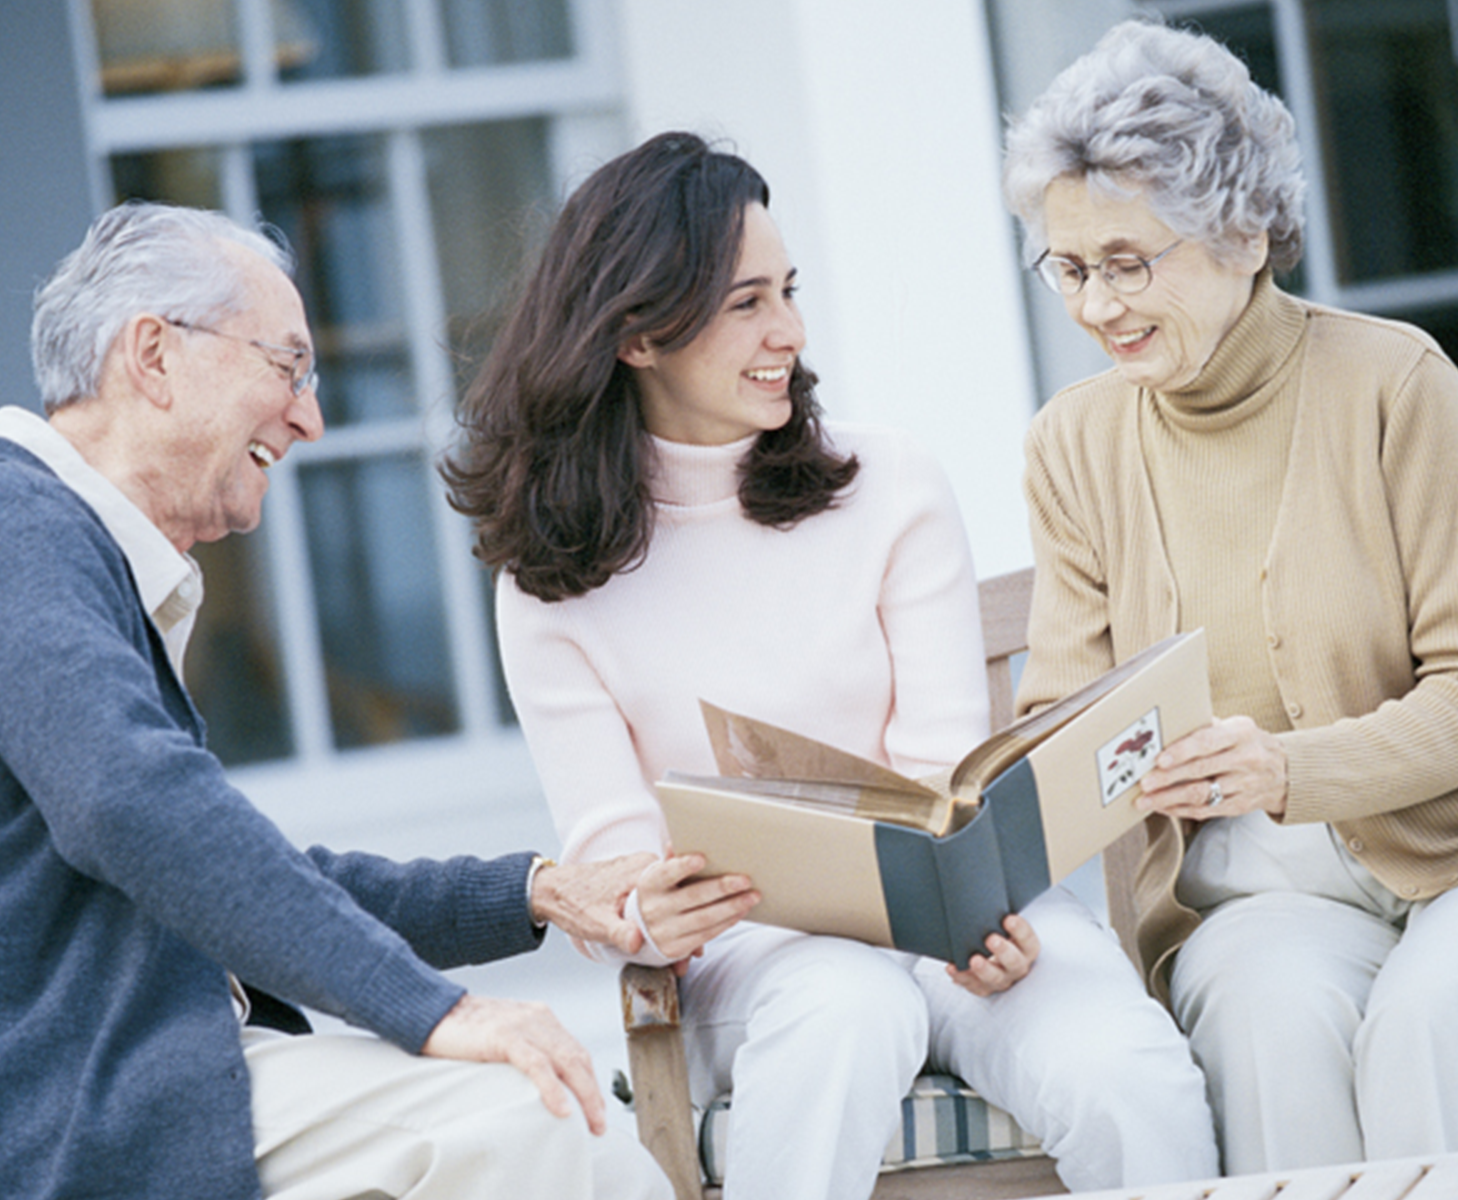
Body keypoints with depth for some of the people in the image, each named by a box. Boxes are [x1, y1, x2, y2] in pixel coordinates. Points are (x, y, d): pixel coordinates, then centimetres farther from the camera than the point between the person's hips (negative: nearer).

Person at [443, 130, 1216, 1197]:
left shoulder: (894, 489, 5)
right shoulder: (554, 581, 4)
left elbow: (945, 765, -1)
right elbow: (608, 837, -1)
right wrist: (643, 915, -27)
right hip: (748, 939, -1)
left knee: (1127, 1081, -30)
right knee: (846, 1013, -37)